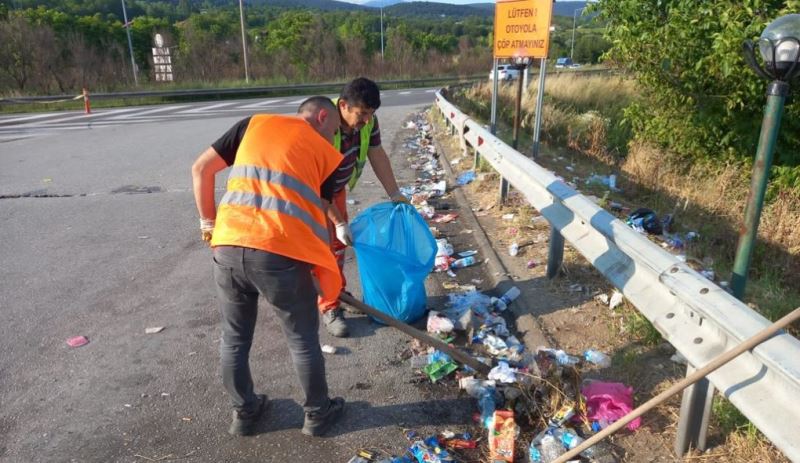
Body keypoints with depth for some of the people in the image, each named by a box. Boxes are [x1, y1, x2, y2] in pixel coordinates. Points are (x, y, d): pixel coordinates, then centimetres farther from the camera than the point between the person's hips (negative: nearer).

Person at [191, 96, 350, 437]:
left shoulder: (254, 124, 18)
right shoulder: (327, 154, 11)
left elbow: (201, 169, 16)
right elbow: (318, 215, 11)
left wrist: (208, 222, 26)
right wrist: (326, 276, 22)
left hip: (228, 248, 4)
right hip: (281, 253, -3)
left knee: (234, 338, 23)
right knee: (303, 341, 18)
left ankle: (244, 412, 42)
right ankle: (317, 414, 37)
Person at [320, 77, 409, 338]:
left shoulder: (367, 120, -18)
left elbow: (377, 156, -5)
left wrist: (395, 194, -5)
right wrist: (339, 223, -32)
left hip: (336, 187, 7)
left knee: (338, 243, 16)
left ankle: (338, 293, 33)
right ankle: (329, 309, 4)